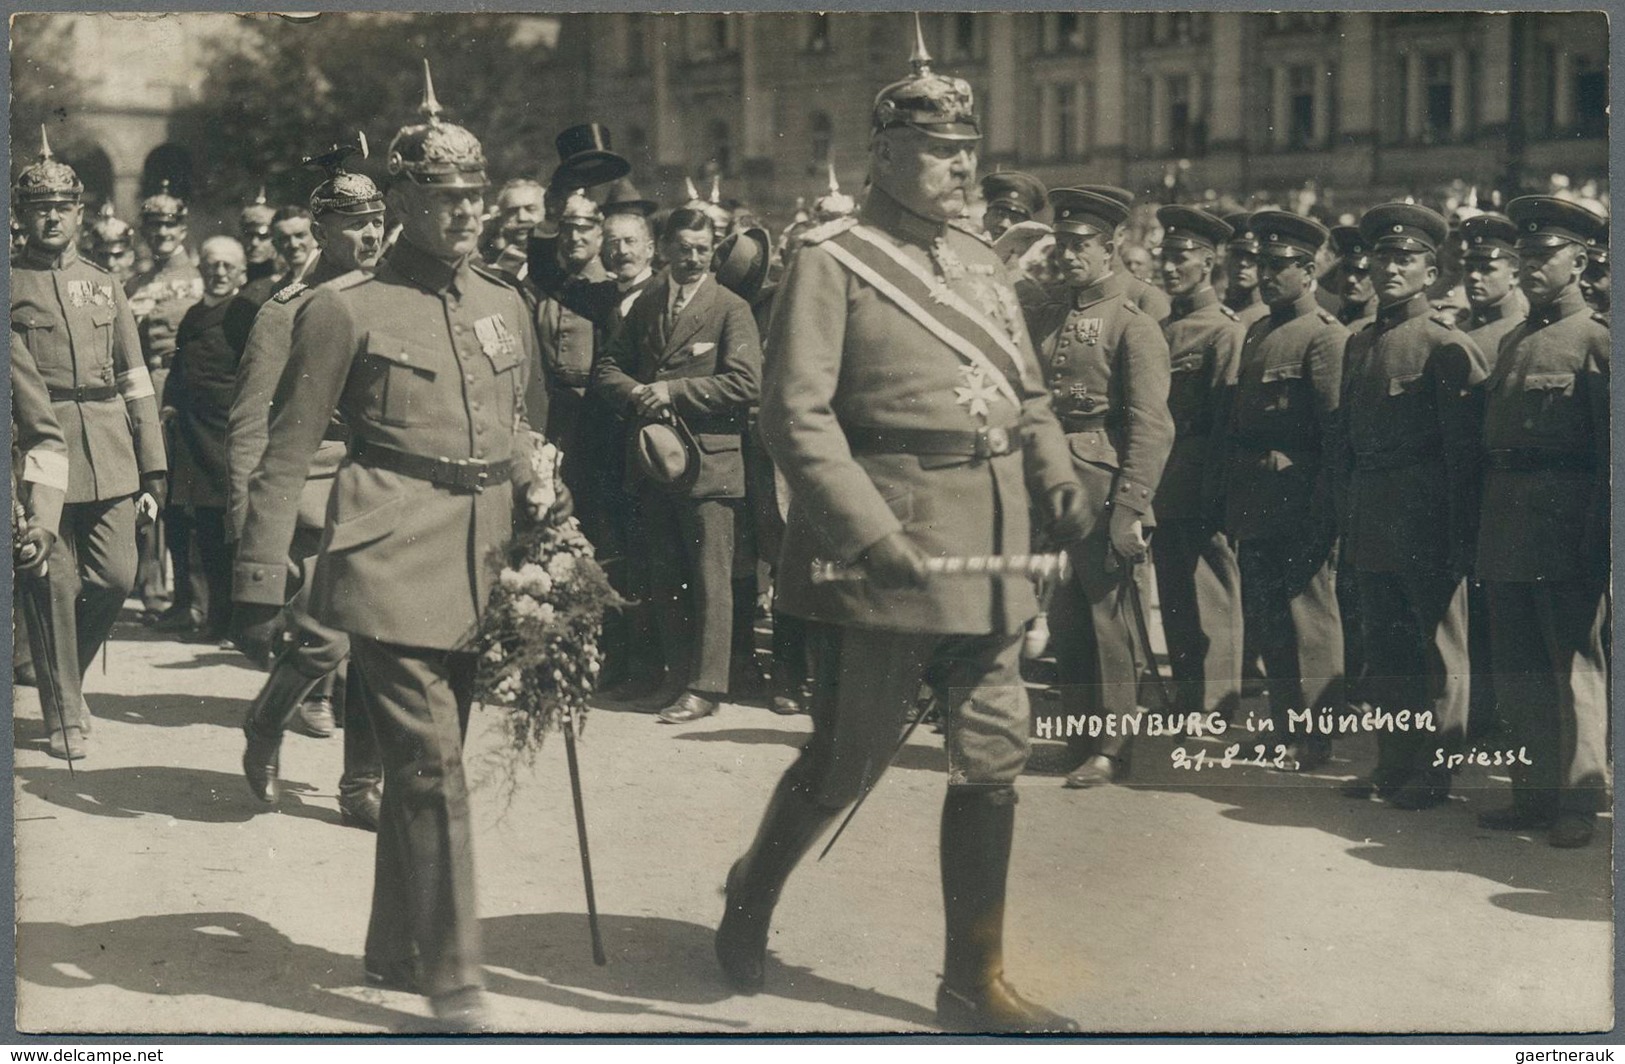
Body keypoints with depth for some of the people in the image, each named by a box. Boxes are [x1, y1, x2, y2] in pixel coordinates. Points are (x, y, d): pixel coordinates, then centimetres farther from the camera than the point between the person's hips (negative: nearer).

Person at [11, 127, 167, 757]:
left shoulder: (104, 286, 15)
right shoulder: (8, 286, 3)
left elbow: (137, 385, 14)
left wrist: (152, 473, 9)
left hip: (110, 459, 4)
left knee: (117, 577, 0)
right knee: (57, 587, -1)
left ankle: (68, 672, 26)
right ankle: (64, 713, 11)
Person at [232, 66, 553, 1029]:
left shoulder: (507, 305, 12)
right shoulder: (346, 308, -5)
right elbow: (289, 455, -4)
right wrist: (261, 587, -6)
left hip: (482, 566, 6)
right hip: (392, 559, -6)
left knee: (427, 759, 14)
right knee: (432, 763, -9)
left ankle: (396, 950, 29)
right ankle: (452, 978, 1)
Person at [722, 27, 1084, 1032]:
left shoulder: (980, 259, 14)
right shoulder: (833, 263, -7)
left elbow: (1027, 389, 19)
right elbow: (798, 414, -15)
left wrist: (1058, 479, 0)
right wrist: (871, 535, -23)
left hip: (991, 549, 7)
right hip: (886, 545, -6)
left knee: (996, 757, 6)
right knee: (849, 759, 5)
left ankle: (975, 979, 18)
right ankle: (752, 894, 33)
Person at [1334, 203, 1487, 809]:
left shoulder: (1446, 345, -8)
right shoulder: (1359, 344, 13)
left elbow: (1465, 450, -12)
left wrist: (1462, 537, -15)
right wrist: (1347, 519, 11)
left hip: (1426, 520, -7)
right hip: (1371, 523, 7)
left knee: (1439, 651, 4)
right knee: (1382, 648, 13)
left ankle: (1433, 772, 11)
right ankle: (1392, 765, 23)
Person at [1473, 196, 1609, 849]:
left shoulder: (1596, 340, -5)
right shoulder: (1513, 343, 16)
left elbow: (1613, 450, -10)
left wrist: (1599, 536, -16)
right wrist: (1486, 525, 11)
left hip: (1567, 526, -7)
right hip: (1505, 526, 7)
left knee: (1575, 665, 0)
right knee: (1516, 668, 10)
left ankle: (1578, 802, 7)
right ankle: (1533, 794, 20)